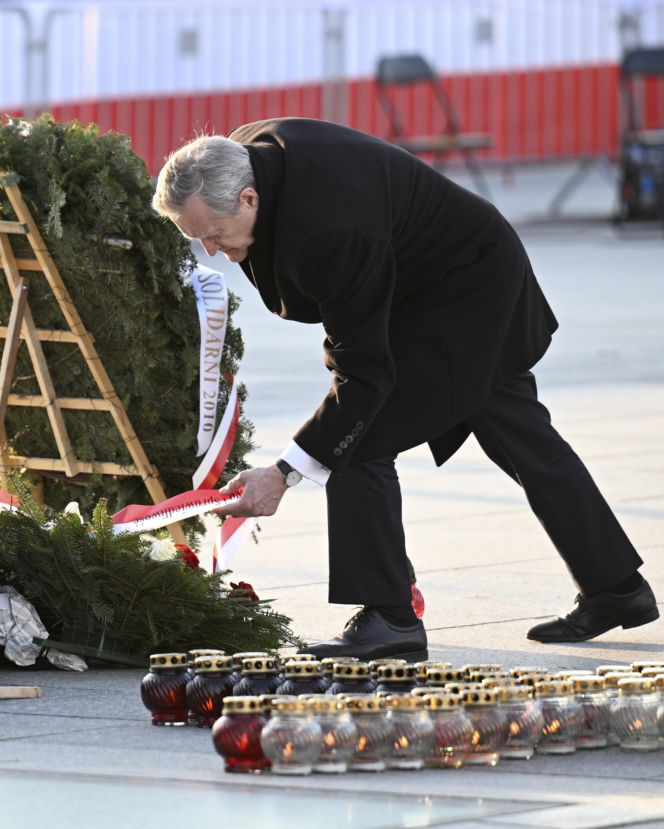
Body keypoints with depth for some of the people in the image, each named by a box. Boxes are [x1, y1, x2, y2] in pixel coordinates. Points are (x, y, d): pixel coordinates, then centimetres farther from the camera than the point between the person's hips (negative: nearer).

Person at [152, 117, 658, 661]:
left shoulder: (329, 230, -40)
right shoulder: (243, 156, -14)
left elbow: (363, 375, -34)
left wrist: (284, 473, -34)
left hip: (459, 299, -10)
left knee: (359, 441, -15)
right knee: (519, 436, 18)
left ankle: (388, 619, -11)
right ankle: (616, 586, 30)